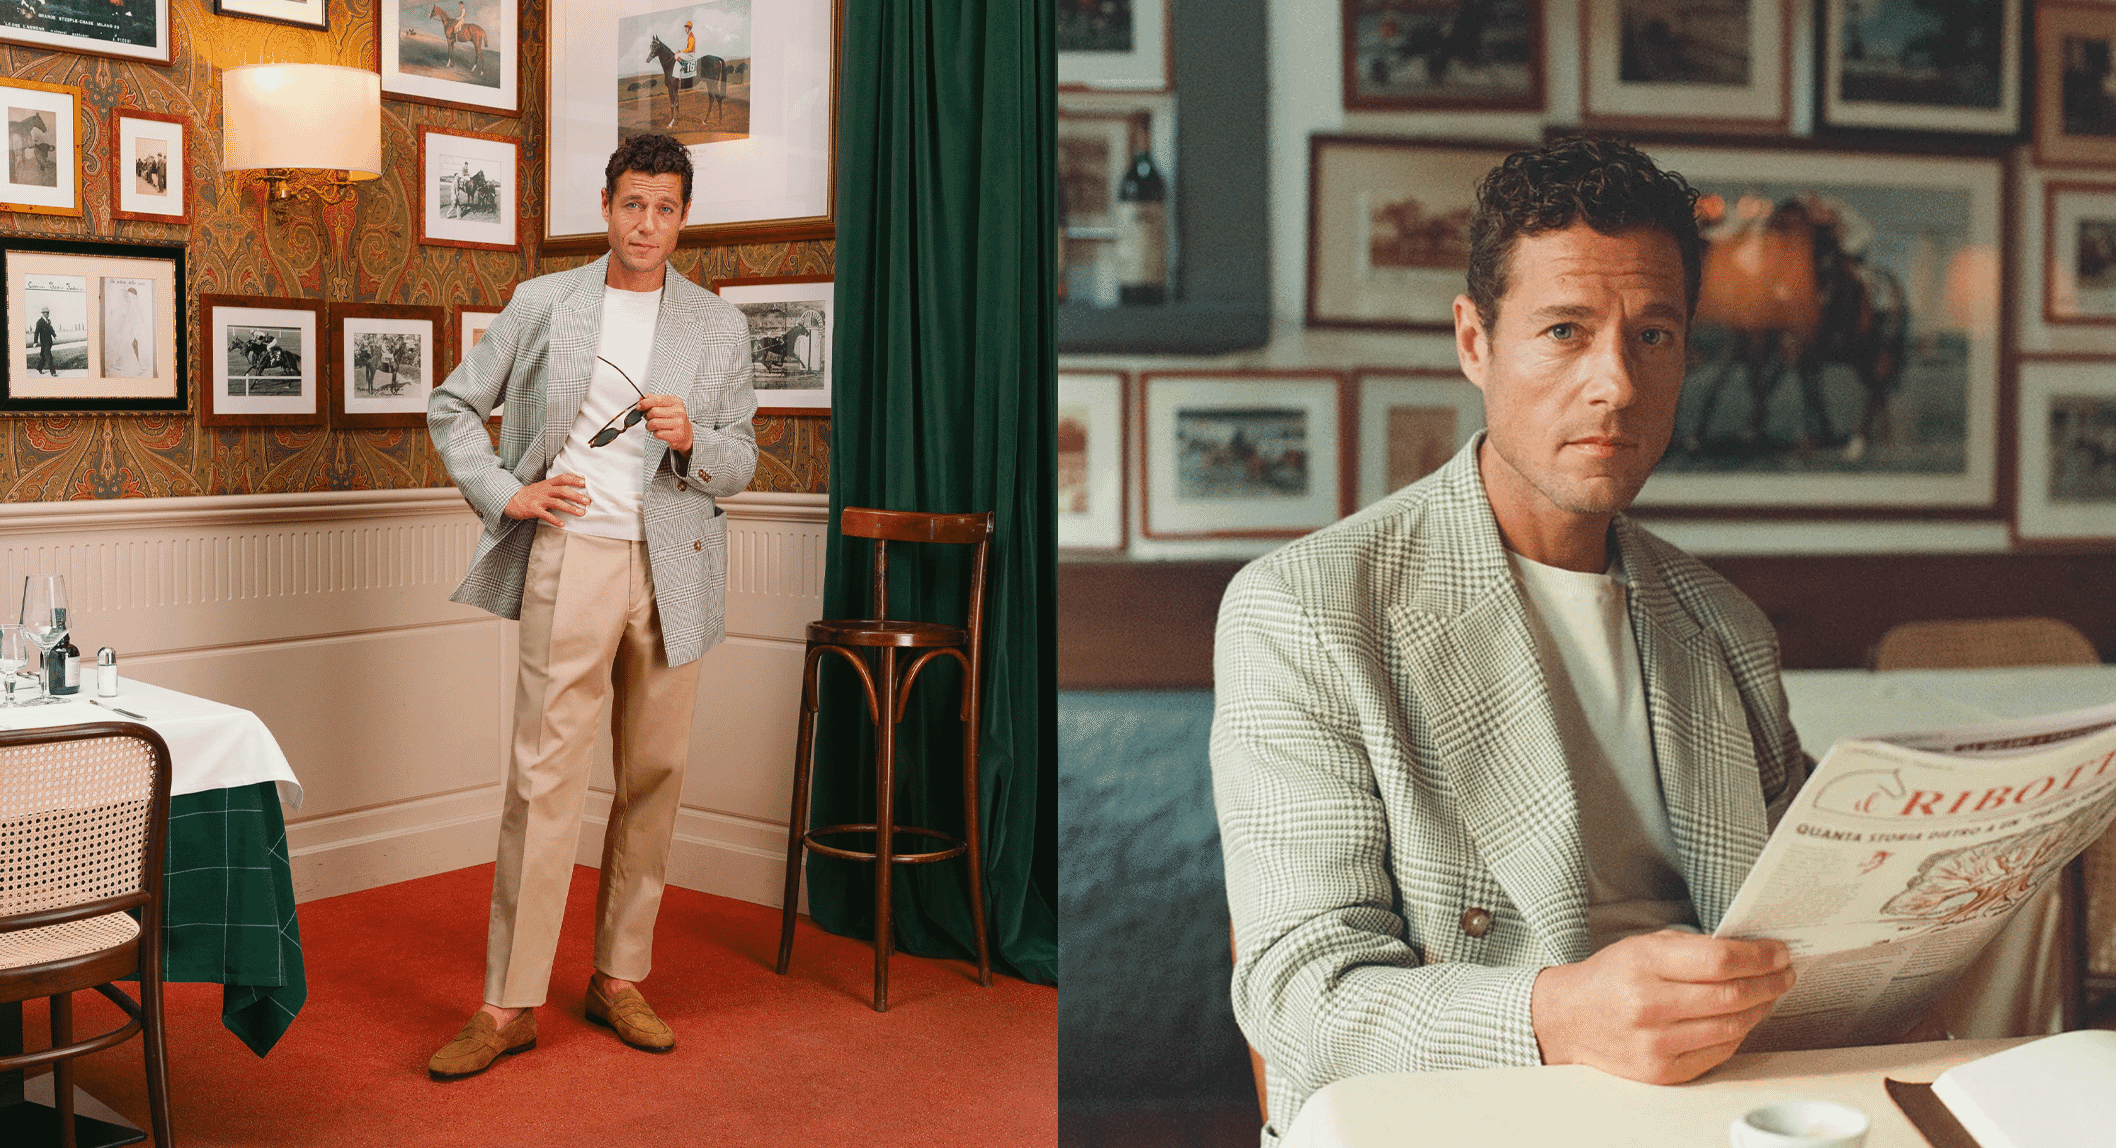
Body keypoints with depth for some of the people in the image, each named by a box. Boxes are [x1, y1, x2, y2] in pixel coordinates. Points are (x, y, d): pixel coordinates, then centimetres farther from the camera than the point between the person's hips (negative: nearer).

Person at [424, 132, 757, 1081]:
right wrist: (505, 493, -3)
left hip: (672, 566, 2)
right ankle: (510, 1003, 2)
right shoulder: (542, 303, 7)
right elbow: (453, 406, 12)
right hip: (571, 554, -2)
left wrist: (691, 442, -13)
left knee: (653, 776, 7)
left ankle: (618, 978, 20)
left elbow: (738, 464, 9)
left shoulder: (718, 326, 9)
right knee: (544, 775, -6)